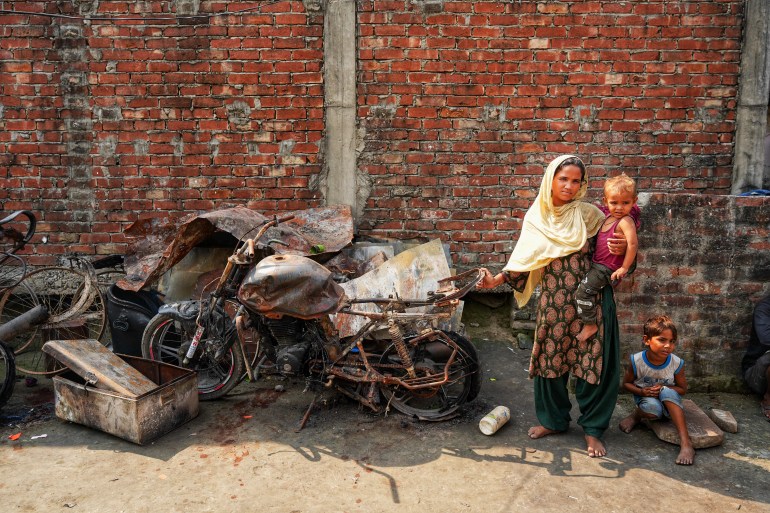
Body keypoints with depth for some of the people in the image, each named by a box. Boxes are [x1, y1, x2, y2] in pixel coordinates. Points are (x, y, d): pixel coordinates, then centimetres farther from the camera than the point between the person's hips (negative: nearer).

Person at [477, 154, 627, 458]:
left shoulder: (588, 214, -1)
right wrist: (496, 280, -7)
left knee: (592, 361, 2)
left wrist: (622, 247, -14)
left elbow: (614, 241, 10)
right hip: (553, 299, 2)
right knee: (550, 359, 9)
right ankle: (554, 420, 29)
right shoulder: (536, 218, 4)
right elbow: (524, 260, 5)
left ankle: (592, 429, 19)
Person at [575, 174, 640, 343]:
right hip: (598, 263, 10)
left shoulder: (626, 221, -21)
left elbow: (633, 243, -32)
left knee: (583, 291, -17)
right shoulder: (609, 216, 5)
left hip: (608, 268, -10)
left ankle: (590, 325, -4)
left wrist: (624, 268, -28)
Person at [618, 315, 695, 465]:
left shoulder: (676, 363, -17)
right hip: (646, 398, -1)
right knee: (652, 407, -38)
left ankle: (685, 442, -36)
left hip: (669, 402, 1)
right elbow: (626, 383, -3)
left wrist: (664, 389, -22)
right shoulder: (636, 361, -18)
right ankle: (637, 415, 1)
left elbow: (682, 389, -2)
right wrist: (642, 391, -23)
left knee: (667, 392, -35)